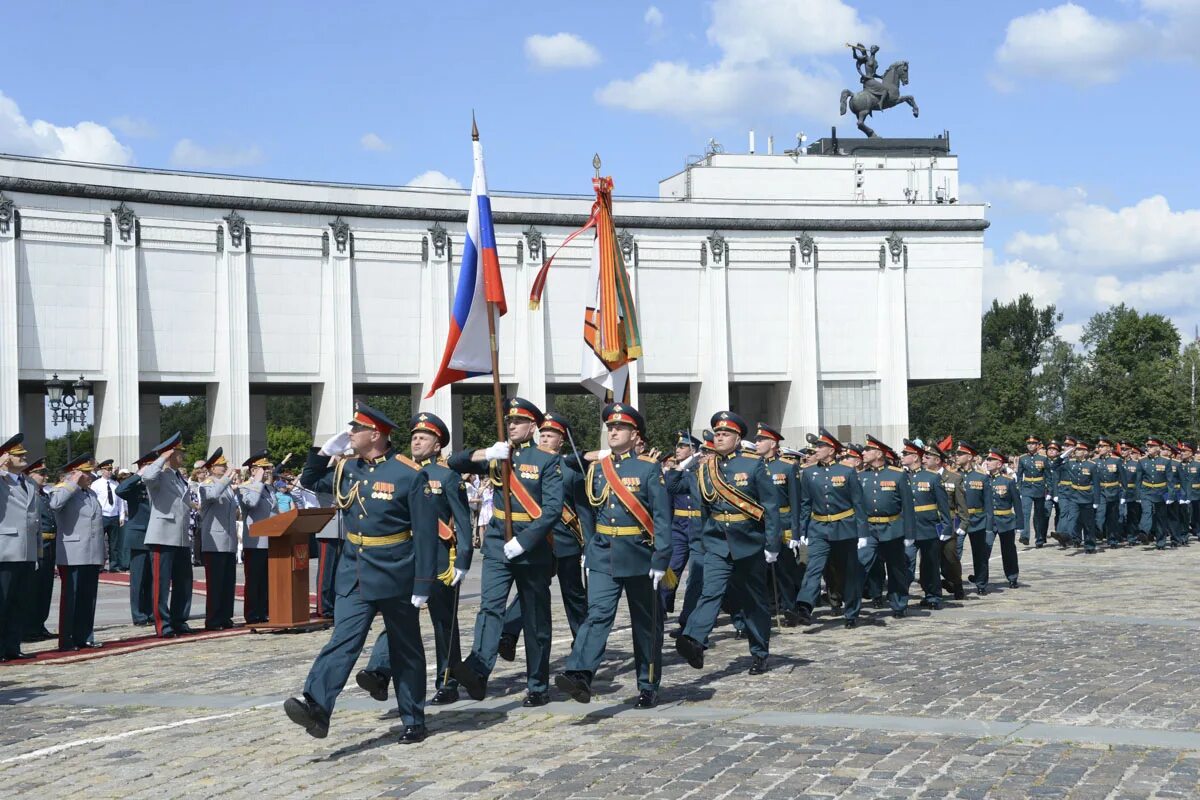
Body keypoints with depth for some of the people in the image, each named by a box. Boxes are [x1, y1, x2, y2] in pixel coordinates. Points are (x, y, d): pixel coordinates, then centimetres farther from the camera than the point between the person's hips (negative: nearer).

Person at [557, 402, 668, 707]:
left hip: (639, 557, -2)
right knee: (597, 614, -13)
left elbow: (662, 516, -8)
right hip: (603, 558, 2)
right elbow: (587, 510, 15)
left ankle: (648, 687, 17)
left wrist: (661, 559, -14)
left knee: (646, 624, 8)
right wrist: (591, 544, 8)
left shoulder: (649, 468, -3)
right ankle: (580, 676, -28)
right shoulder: (596, 469, 9)